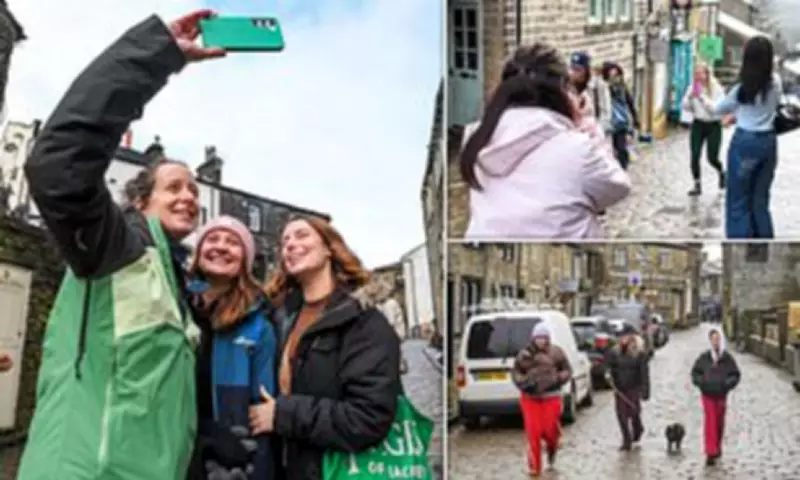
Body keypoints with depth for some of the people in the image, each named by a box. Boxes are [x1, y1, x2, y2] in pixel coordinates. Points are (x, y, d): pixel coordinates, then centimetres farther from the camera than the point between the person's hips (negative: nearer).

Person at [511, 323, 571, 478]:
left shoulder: (556, 352, 0)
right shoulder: (525, 354, 1)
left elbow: (567, 370, 7)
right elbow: (515, 372, 8)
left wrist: (558, 378, -12)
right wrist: (523, 382, -11)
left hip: (551, 397, 0)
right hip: (530, 398, 0)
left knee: (550, 429, -1)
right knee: (533, 431, -5)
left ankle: (552, 449, 37)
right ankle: (534, 467, 7)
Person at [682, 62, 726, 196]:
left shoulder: (717, 89, -11)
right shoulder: (692, 88, 0)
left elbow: (717, 108, -22)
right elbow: (685, 107, 0)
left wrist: (702, 97, -28)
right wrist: (690, 97, -18)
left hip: (713, 125, -3)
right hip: (698, 125, 3)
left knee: (712, 157, -3)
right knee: (695, 156, -7)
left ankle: (721, 173, 31)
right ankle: (697, 185, 5)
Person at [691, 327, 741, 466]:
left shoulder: (727, 358, -4)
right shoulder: (704, 357, -4)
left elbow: (736, 375, 2)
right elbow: (695, 372, 6)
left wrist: (727, 383, -14)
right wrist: (701, 382, -11)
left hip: (721, 395, 1)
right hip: (707, 395, -1)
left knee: (719, 423, 14)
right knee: (710, 422, -8)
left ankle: (717, 448, 32)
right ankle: (710, 452, -8)